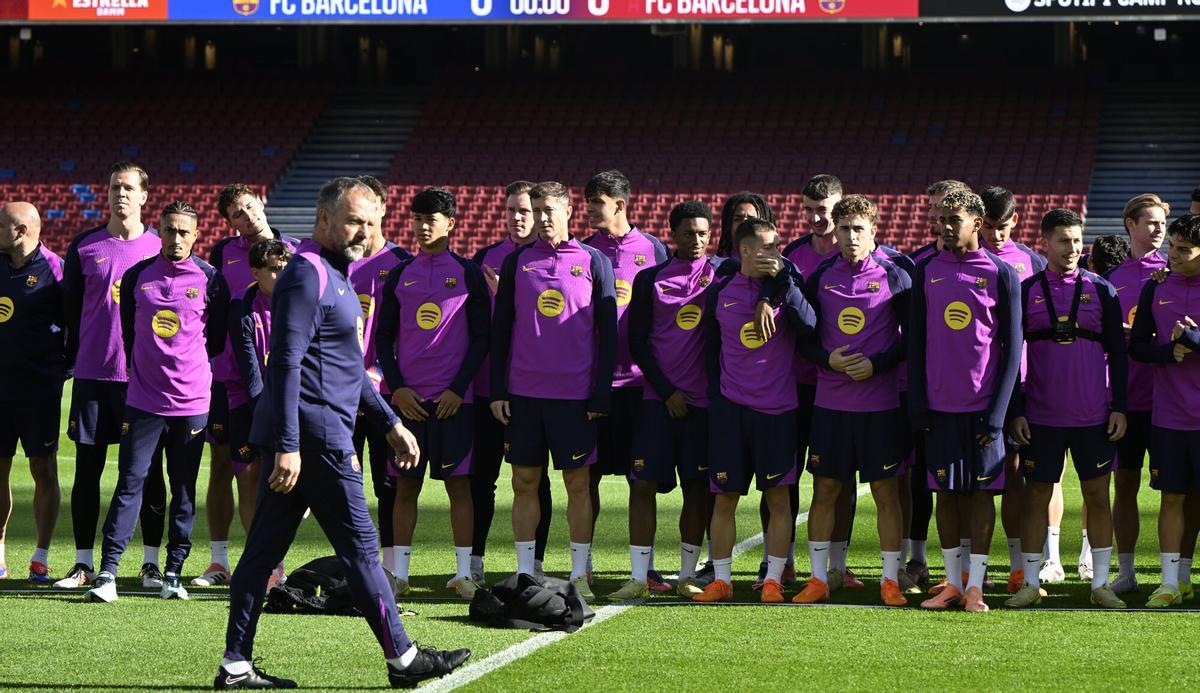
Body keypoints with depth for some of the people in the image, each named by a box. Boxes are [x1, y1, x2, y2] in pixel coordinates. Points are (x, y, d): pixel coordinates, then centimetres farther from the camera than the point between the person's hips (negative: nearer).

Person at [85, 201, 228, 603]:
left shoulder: (210, 280, 0)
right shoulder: (137, 276, 5)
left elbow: (218, 338, 10)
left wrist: (190, 369, 10)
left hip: (192, 400, -1)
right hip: (143, 399, 1)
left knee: (184, 489, 5)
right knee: (129, 482, -5)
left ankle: (173, 573, 11)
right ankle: (107, 572, -7)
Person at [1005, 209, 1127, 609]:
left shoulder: (1101, 291, 5)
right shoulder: (1026, 292, 3)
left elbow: (1117, 354, 8)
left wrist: (1119, 407, 1)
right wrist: (1015, 411, -1)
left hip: (1094, 417, 1)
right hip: (1041, 417, -1)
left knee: (1098, 496, 4)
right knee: (1036, 495, 3)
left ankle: (1101, 584, 12)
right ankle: (1030, 583, 11)